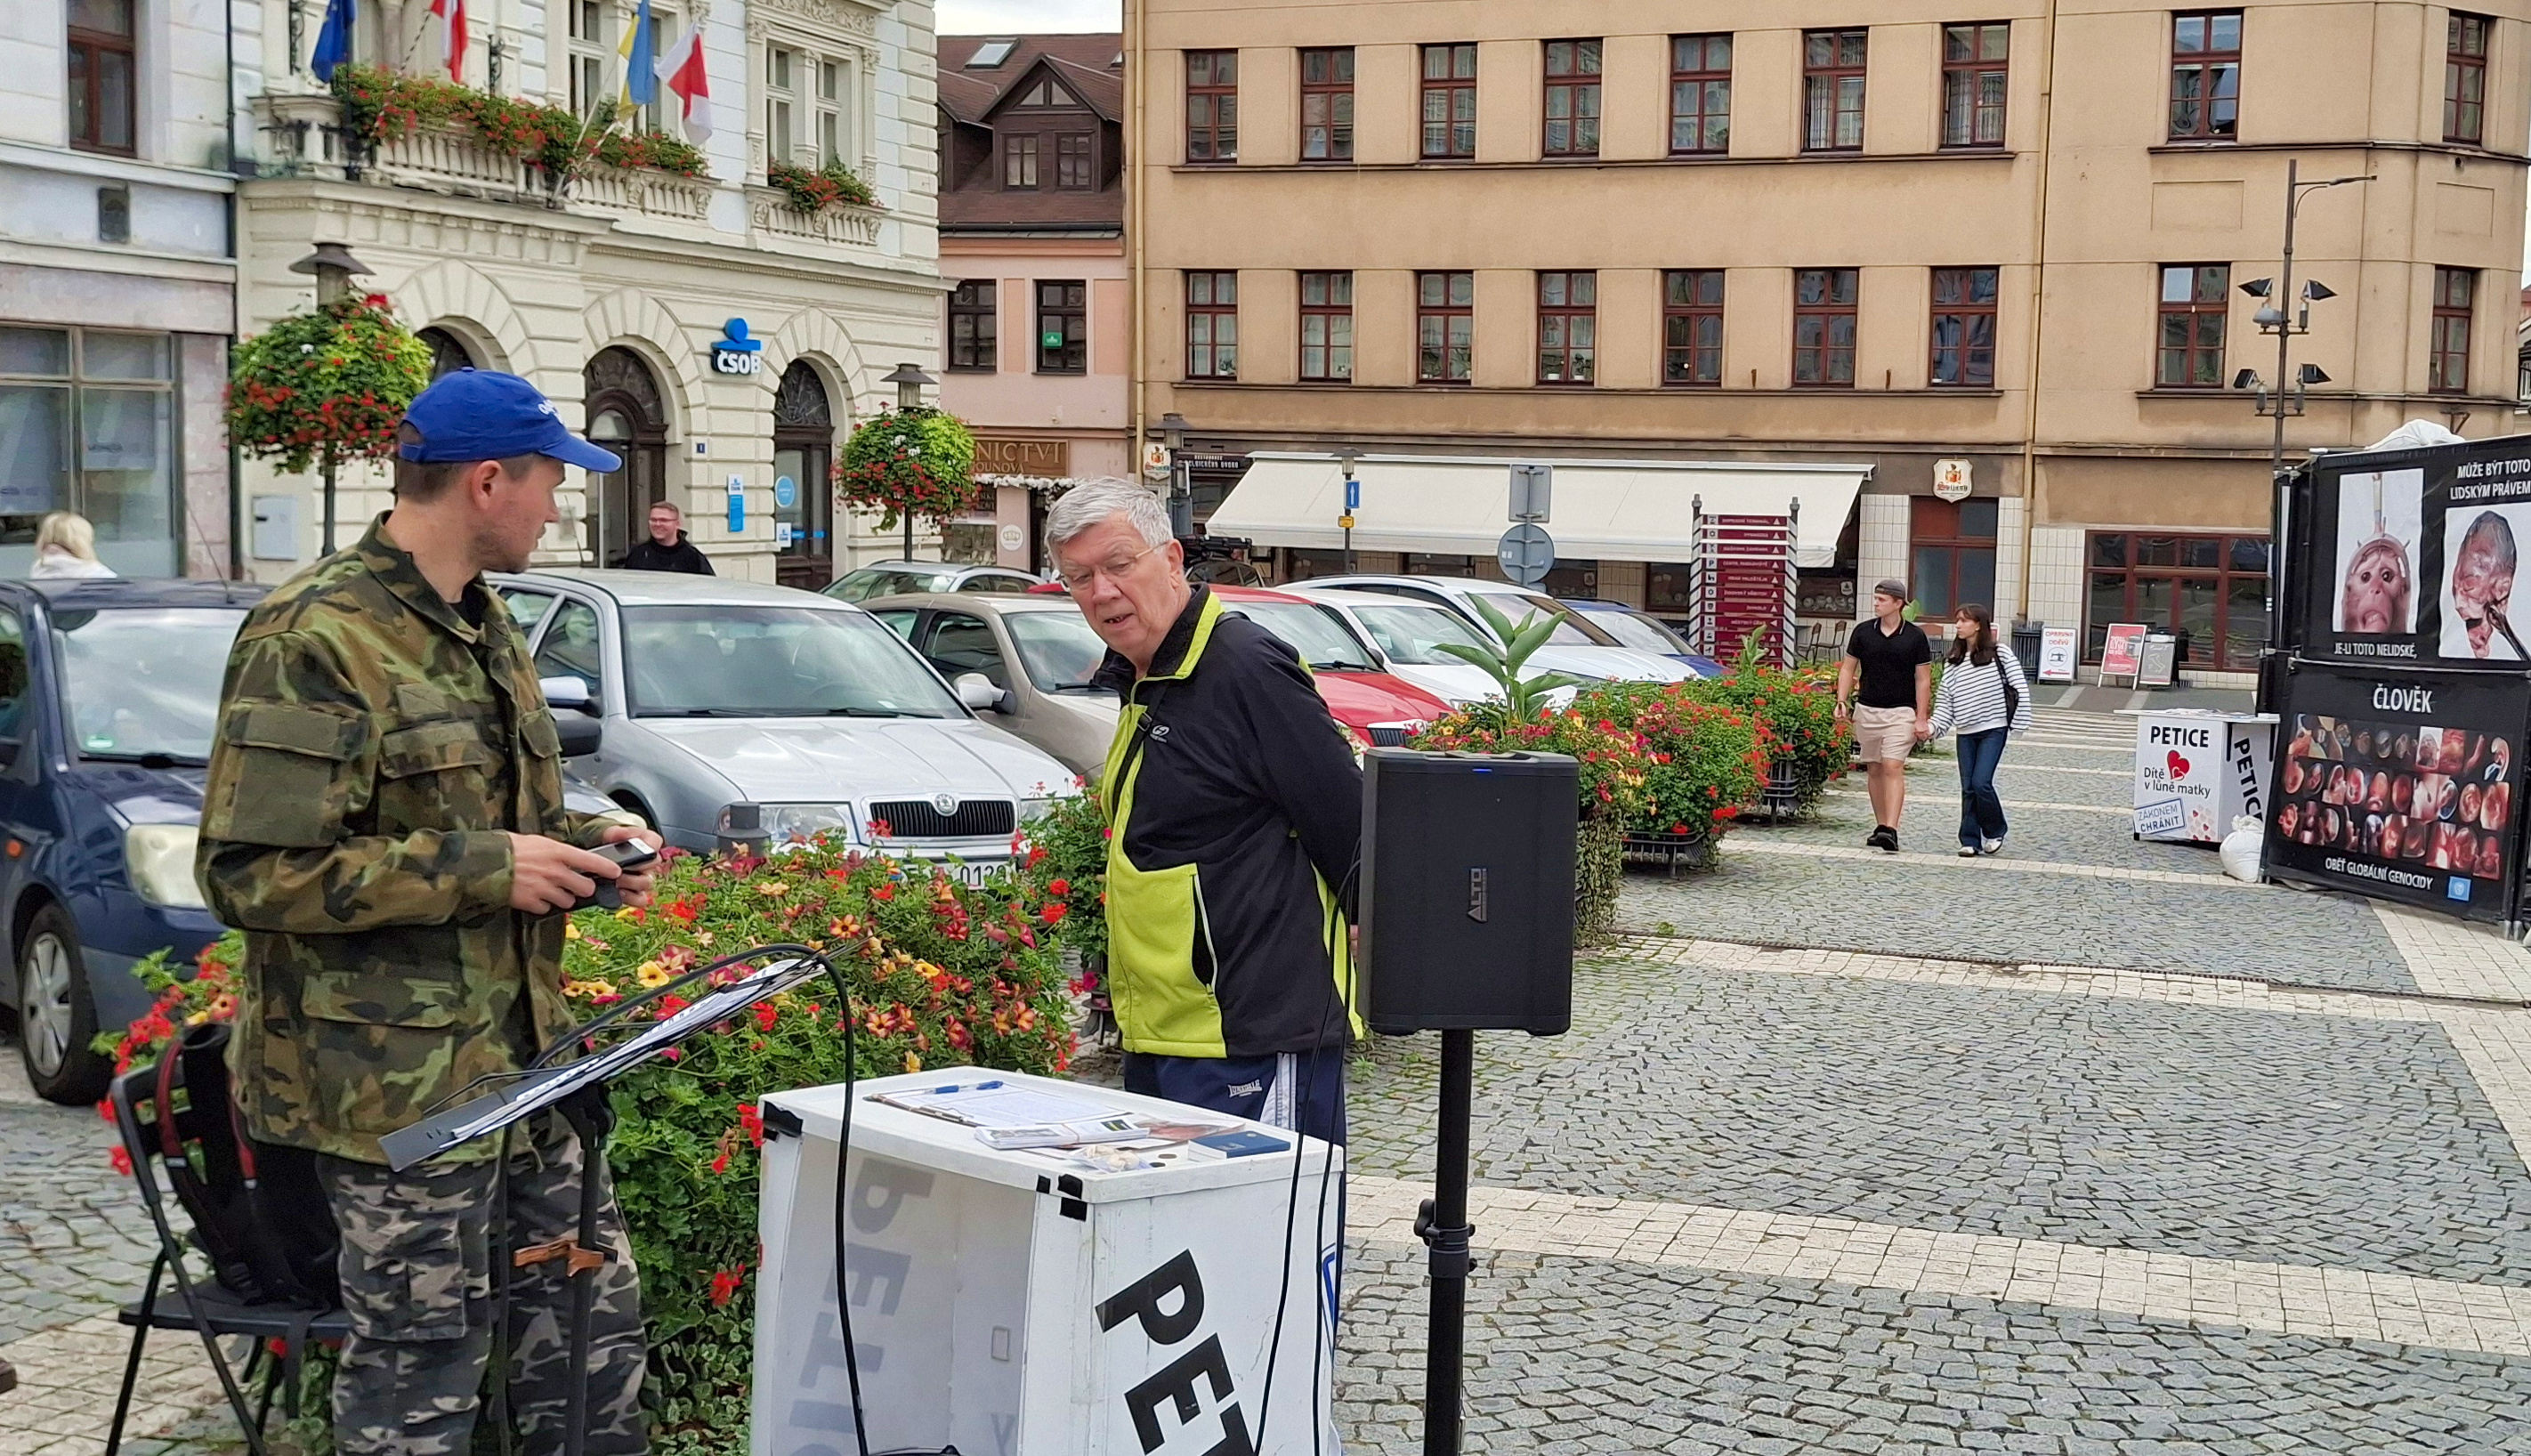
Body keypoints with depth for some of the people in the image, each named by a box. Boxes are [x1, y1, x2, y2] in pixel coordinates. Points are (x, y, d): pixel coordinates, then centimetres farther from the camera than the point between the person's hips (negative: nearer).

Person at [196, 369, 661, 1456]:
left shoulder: (479, 625, 12)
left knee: (591, 1310, 17)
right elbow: (250, 872, -21)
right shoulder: (313, 641, -16)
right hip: (397, 1084, -9)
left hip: (517, 1051, 9)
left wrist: (578, 844, 5)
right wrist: (483, 870, -21)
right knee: (422, 1368, 3)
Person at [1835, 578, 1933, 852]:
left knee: (1893, 768, -14)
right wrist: (1842, 701, -3)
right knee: (1874, 770, 10)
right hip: (1867, 710, 4)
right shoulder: (1863, 631, 3)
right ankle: (1880, 826, 20)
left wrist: (1921, 718, -7)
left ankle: (1890, 830, -22)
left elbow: (1923, 680, -2)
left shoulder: (1915, 636, -4)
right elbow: (1848, 668, 10)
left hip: (1901, 712, -4)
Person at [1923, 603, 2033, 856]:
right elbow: (1945, 700, 8)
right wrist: (1934, 727, -5)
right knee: (1968, 788, 3)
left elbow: (2020, 688, -4)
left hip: (1993, 729, -5)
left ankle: (1995, 832, 9)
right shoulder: (1952, 662, 10)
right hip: (1965, 732, 5)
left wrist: (2019, 723, -8)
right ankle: (1970, 840, 11)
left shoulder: (1999, 653, -3)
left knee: (1981, 782, -13)